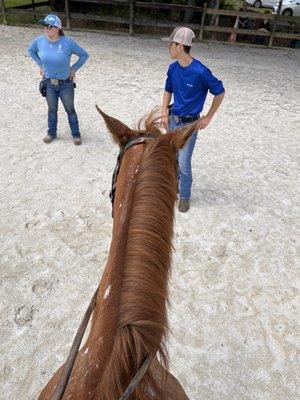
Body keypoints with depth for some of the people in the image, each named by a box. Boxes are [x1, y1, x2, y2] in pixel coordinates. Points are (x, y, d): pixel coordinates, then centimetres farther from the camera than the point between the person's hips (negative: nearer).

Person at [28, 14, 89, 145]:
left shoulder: (68, 43, -18)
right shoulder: (39, 41, -8)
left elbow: (84, 55, -6)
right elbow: (31, 51, 14)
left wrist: (74, 69, -6)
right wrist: (40, 65, 8)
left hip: (66, 84, -3)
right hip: (49, 83, 3)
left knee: (70, 109, 9)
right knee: (52, 109, 16)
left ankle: (76, 134, 25)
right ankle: (51, 133, 34)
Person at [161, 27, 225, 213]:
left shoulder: (200, 71, -21)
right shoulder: (173, 68, -2)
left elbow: (220, 92, -10)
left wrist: (208, 117, -7)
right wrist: (164, 113, 4)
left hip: (189, 124, -6)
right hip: (172, 120, 6)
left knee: (183, 163, -4)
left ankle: (185, 195, 18)